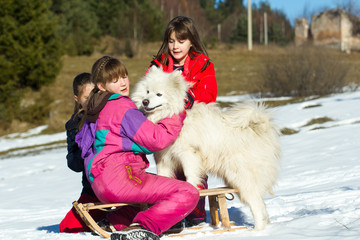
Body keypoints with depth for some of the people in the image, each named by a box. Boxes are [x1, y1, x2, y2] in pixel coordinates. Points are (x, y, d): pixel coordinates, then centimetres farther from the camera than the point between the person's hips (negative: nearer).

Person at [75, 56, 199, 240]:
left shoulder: (100, 108, 22)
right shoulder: (123, 107, -7)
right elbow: (156, 139, -11)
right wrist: (178, 116, 0)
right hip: (119, 176, -10)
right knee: (188, 194, -18)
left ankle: (115, 221, 12)